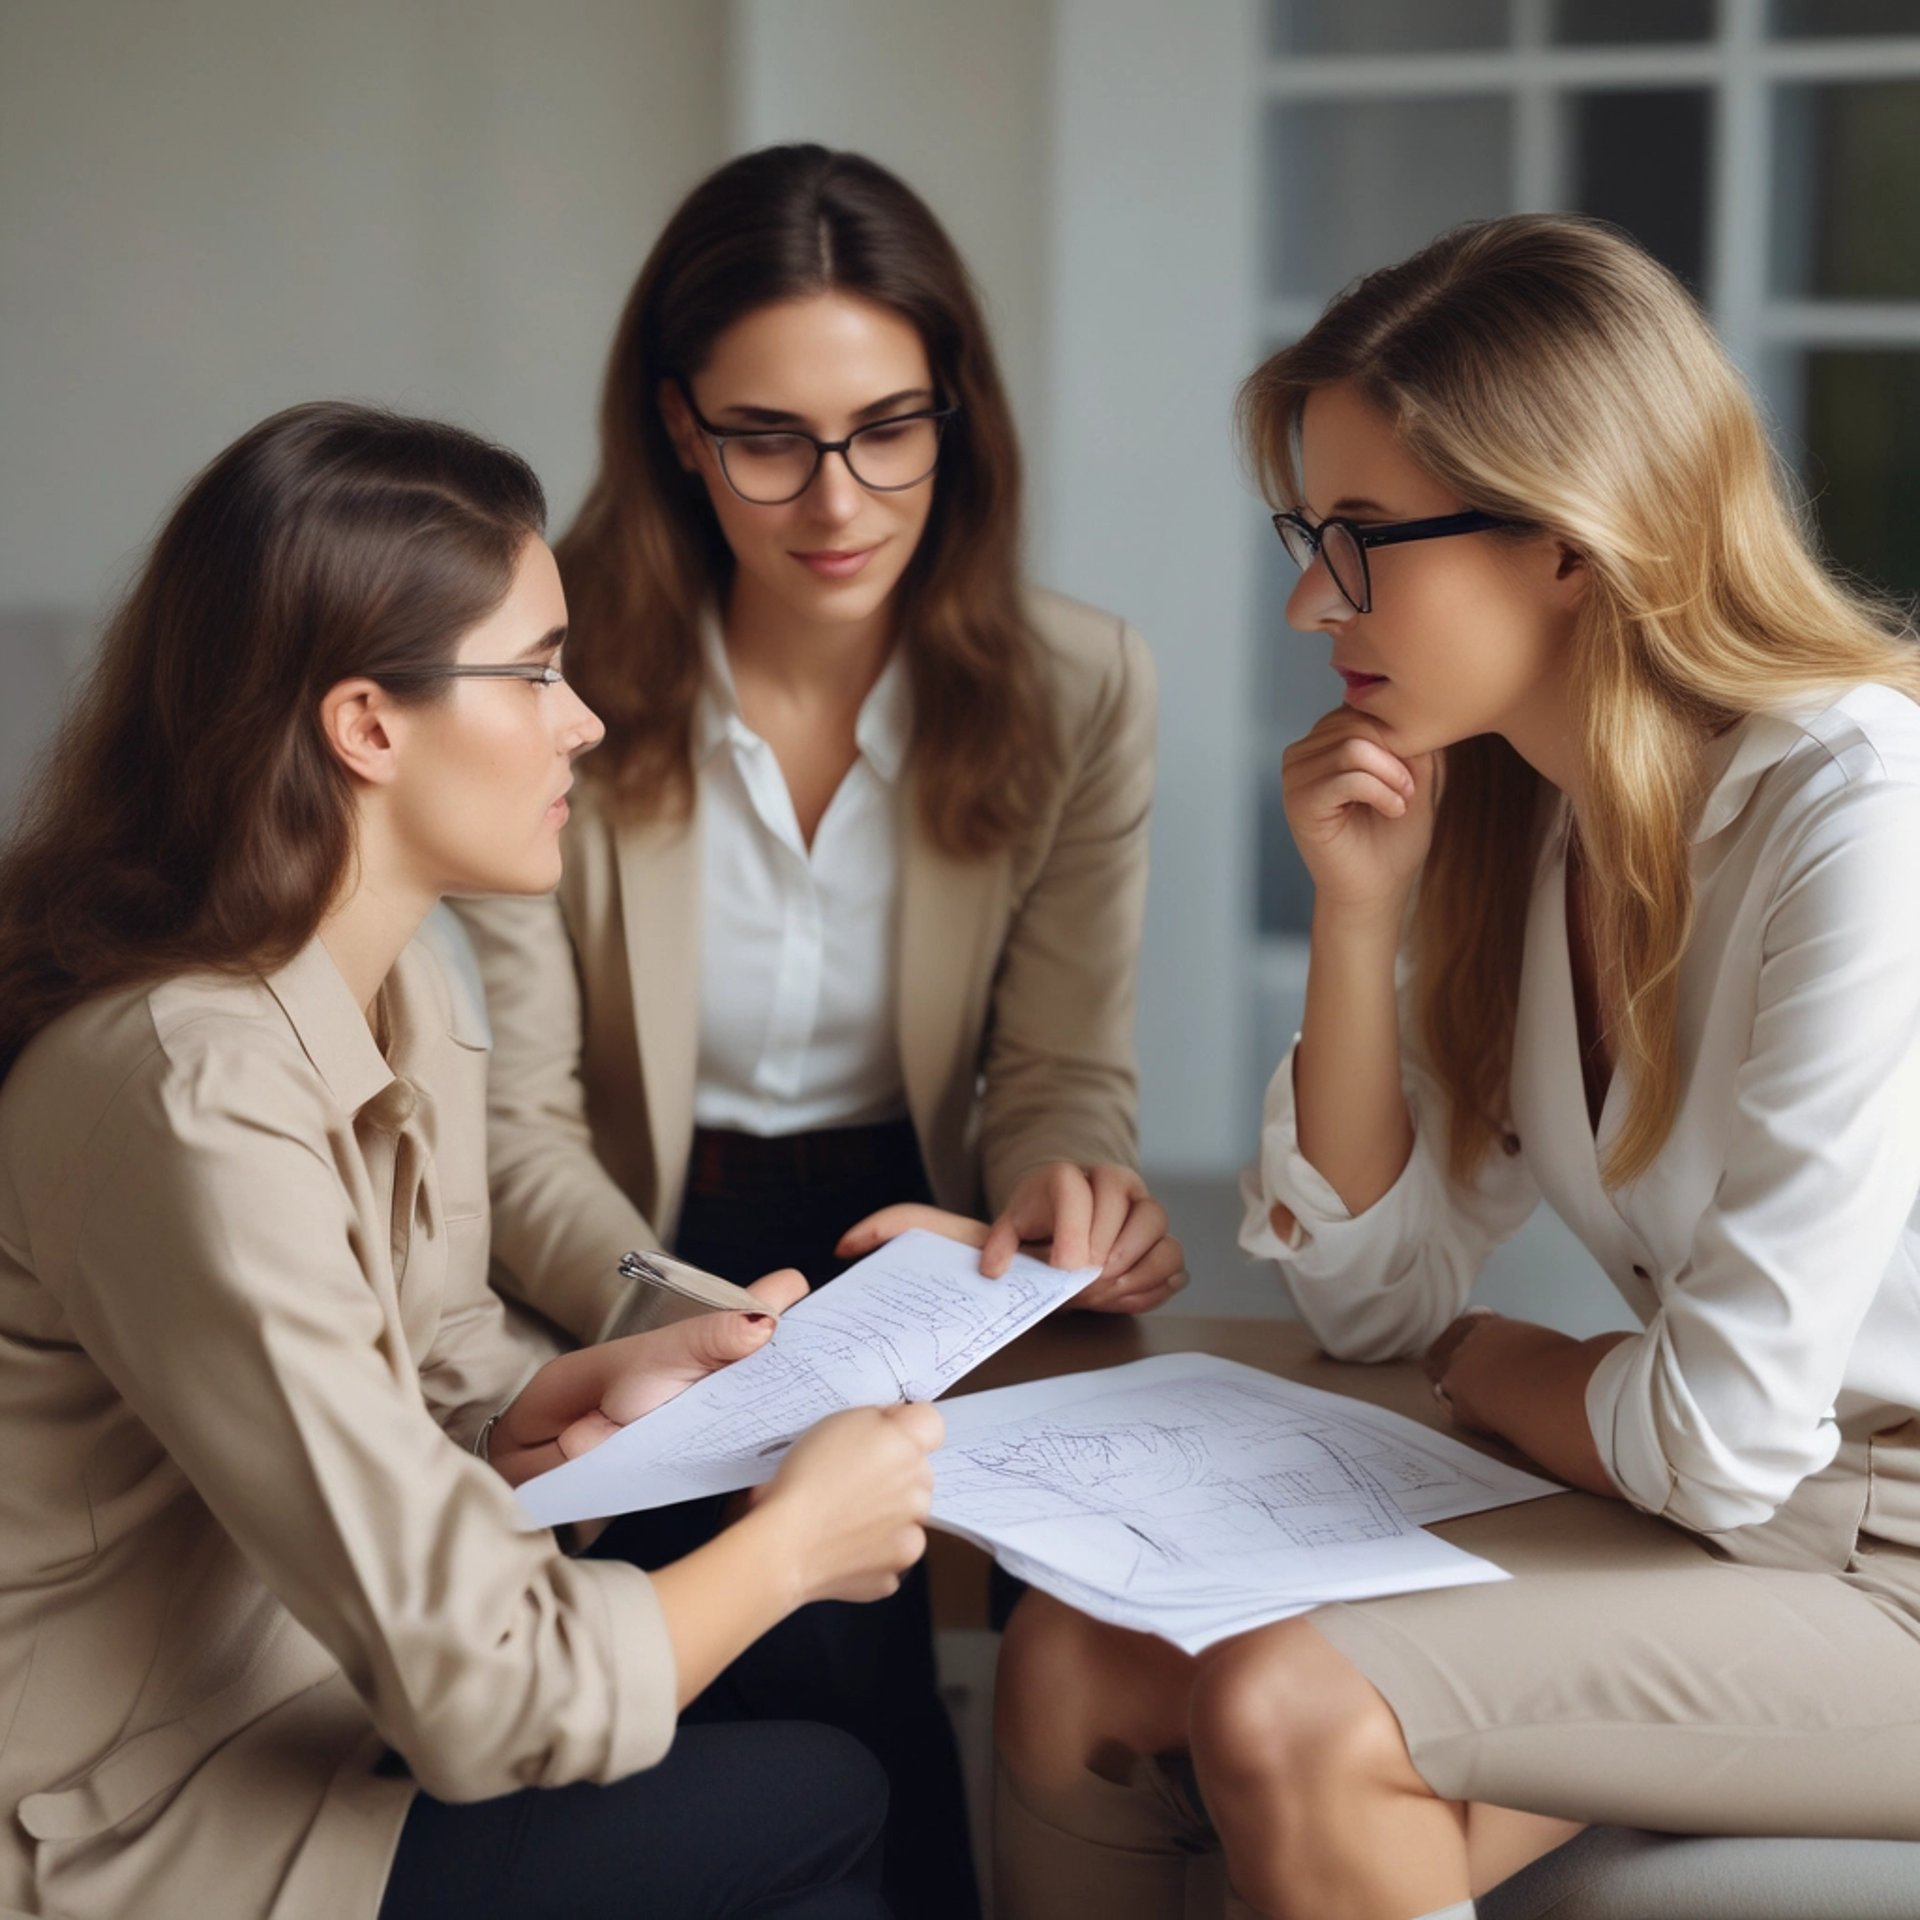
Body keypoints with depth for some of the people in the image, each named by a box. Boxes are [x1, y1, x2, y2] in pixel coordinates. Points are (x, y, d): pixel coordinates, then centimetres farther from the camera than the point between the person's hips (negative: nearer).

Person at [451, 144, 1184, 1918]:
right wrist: (675, 1327, -29)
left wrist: (1071, 1183, -24)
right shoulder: (563, 685, -8)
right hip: (645, 1262, -2)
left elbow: (1064, 1070, 1)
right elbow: (518, 1122, -9)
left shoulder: (1076, 689, -2)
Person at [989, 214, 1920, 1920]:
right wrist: (1358, 913, -5)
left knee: (1290, 1714, -24)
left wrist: (1490, 1364, -2)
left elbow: (1721, 1441, -23)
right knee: (1076, 1673, -10)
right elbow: (1371, 1296, 6)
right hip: (1705, 1509, 7)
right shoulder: (1508, 808, 4)